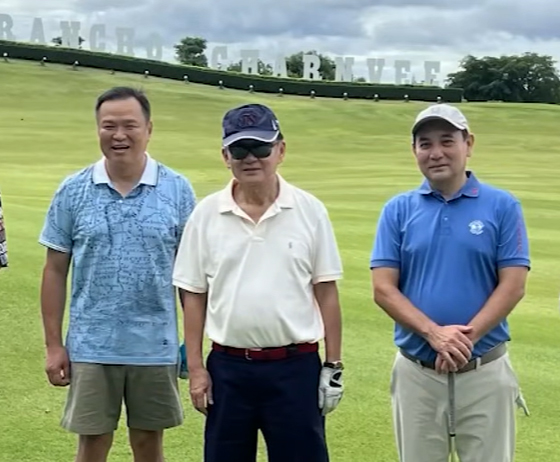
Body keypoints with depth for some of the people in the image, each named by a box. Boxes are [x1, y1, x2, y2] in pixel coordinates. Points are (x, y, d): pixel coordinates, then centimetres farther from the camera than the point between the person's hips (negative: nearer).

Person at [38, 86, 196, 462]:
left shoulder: (177, 190, -2)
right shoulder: (73, 191, -1)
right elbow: (55, 271, 3)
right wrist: (53, 344, 0)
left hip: (155, 347, 0)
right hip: (91, 348, 0)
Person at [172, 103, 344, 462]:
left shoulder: (310, 211, -2)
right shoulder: (206, 214, 1)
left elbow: (326, 292, 1)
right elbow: (194, 295, 4)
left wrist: (333, 366, -1)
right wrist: (196, 367, 0)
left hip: (295, 367, -1)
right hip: (228, 367, 2)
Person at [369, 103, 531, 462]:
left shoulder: (502, 206, -1)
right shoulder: (398, 210, 4)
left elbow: (513, 286, -6)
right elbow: (383, 288, -3)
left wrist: (466, 337, -17)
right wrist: (435, 334, -17)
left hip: (485, 371, -1)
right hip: (416, 372, 2)